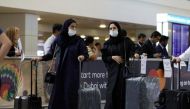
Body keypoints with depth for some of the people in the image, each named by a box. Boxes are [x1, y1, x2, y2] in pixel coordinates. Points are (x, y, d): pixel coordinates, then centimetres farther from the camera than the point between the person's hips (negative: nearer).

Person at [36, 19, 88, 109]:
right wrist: (42, 58, -6)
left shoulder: (79, 40, 1)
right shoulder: (58, 40, 6)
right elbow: (51, 53, 8)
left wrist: (82, 57, -26)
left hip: (72, 73, -2)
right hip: (59, 72, 2)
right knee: (57, 94, 0)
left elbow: (85, 54, -5)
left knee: (70, 94, -5)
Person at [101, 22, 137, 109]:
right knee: (111, 92, -7)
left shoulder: (125, 41, 5)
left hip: (124, 70, -1)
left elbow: (134, 50, -2)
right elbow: (104, 58, 7)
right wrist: (113, 57, -9)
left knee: (122, 92, -4)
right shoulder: (107, 44, 9)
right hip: (112, 71, 1)